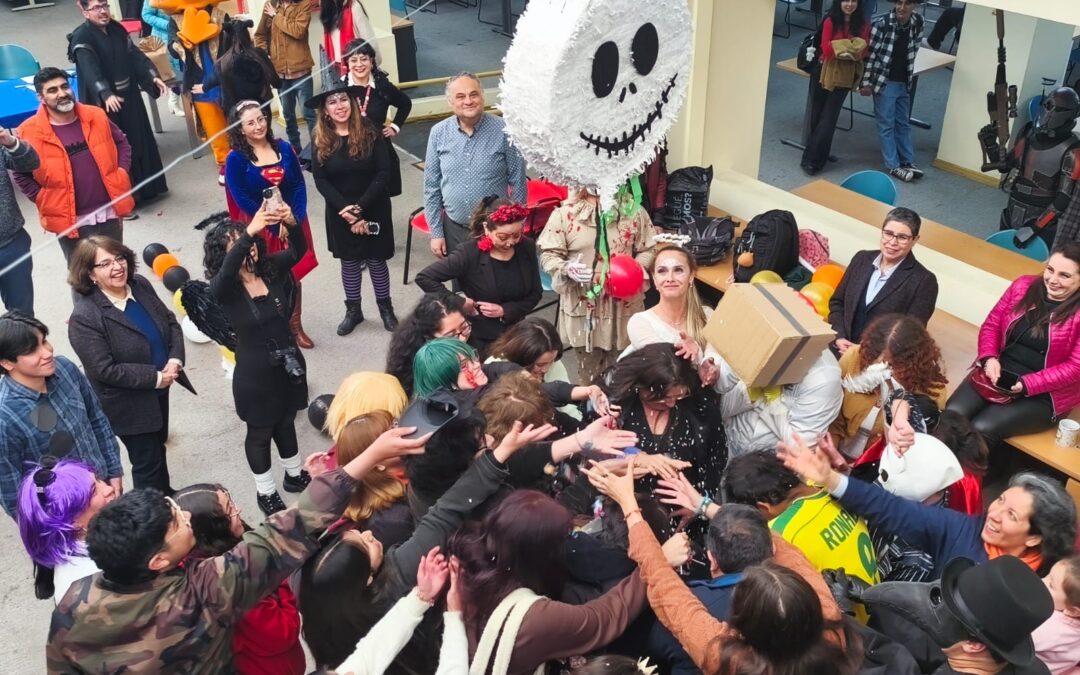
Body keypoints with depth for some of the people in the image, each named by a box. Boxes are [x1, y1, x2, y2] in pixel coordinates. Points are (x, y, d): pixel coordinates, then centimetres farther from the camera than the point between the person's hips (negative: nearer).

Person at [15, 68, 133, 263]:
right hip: (70, 220, -2)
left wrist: (121, 173, 3)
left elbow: (122, 142, 15)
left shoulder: (96, 116, 0)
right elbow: (21, 175, 0)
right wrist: (44, 201, -6)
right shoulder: (30, 133, -9)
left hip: (109, 211, 2)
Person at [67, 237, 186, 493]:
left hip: (160, 388, 7)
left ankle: (166, 497, 49)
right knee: (147, 461, 7)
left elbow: (171, 322, 3)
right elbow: (105, 369, -26)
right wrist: (155, 378, -22)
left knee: (158, 447, 27)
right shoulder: (84, 317, -25)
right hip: (128, 404, -7)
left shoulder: (140, 285, -5)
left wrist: (175, 359, -14)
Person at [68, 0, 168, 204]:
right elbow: (90, 70, -28)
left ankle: (145, 186, 31)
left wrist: (153, 76, -8)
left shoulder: (117, 29, 7)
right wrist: (106, 94, -43)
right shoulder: (81, 38, -15)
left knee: (138, 139, 16)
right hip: (104, 102, -7)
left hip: (129, 96, 7)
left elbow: (135, 55, 8)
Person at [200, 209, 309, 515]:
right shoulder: (223, 287, -19)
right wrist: (250, 231, -54)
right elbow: (228, 271, -41)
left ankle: (295, 475, 48)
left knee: (286, 422, 25)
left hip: (288, 365, 4)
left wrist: (291, 223, -40)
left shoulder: (271, 269, -6)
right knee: (260, 432, 16)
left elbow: (297, 251, -18)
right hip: (254, 374, -4)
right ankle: (266, 492, 36)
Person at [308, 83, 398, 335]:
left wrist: (361, 207, -19)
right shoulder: (321, 142, -4)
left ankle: (385, 307, 27)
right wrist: (345, 209, -19)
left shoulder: (371, 133, -9)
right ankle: (353, 310, 28)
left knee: (376, 260, 9)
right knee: (349, 262, 12)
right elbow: (321, 181, -6)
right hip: (340, 213, 2)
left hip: (374, 209, -1)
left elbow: (383, 173, -13)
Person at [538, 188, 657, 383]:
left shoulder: (633, 210, 0)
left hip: (624, 305, 1)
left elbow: (648, 249, 7)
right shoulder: (565, 212, -7)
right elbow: (548, 254, -4)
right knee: (589, 376, 13)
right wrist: (567, 268, -25)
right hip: (582, 305, -1)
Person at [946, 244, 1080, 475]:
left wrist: (1027, 384, -21)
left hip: (1043, 395, -4)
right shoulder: (1024, 286, 4)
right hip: (997, 374, 4)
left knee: (981, 429, -24)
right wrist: (989, 358, -11)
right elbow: (991, 324, 8)